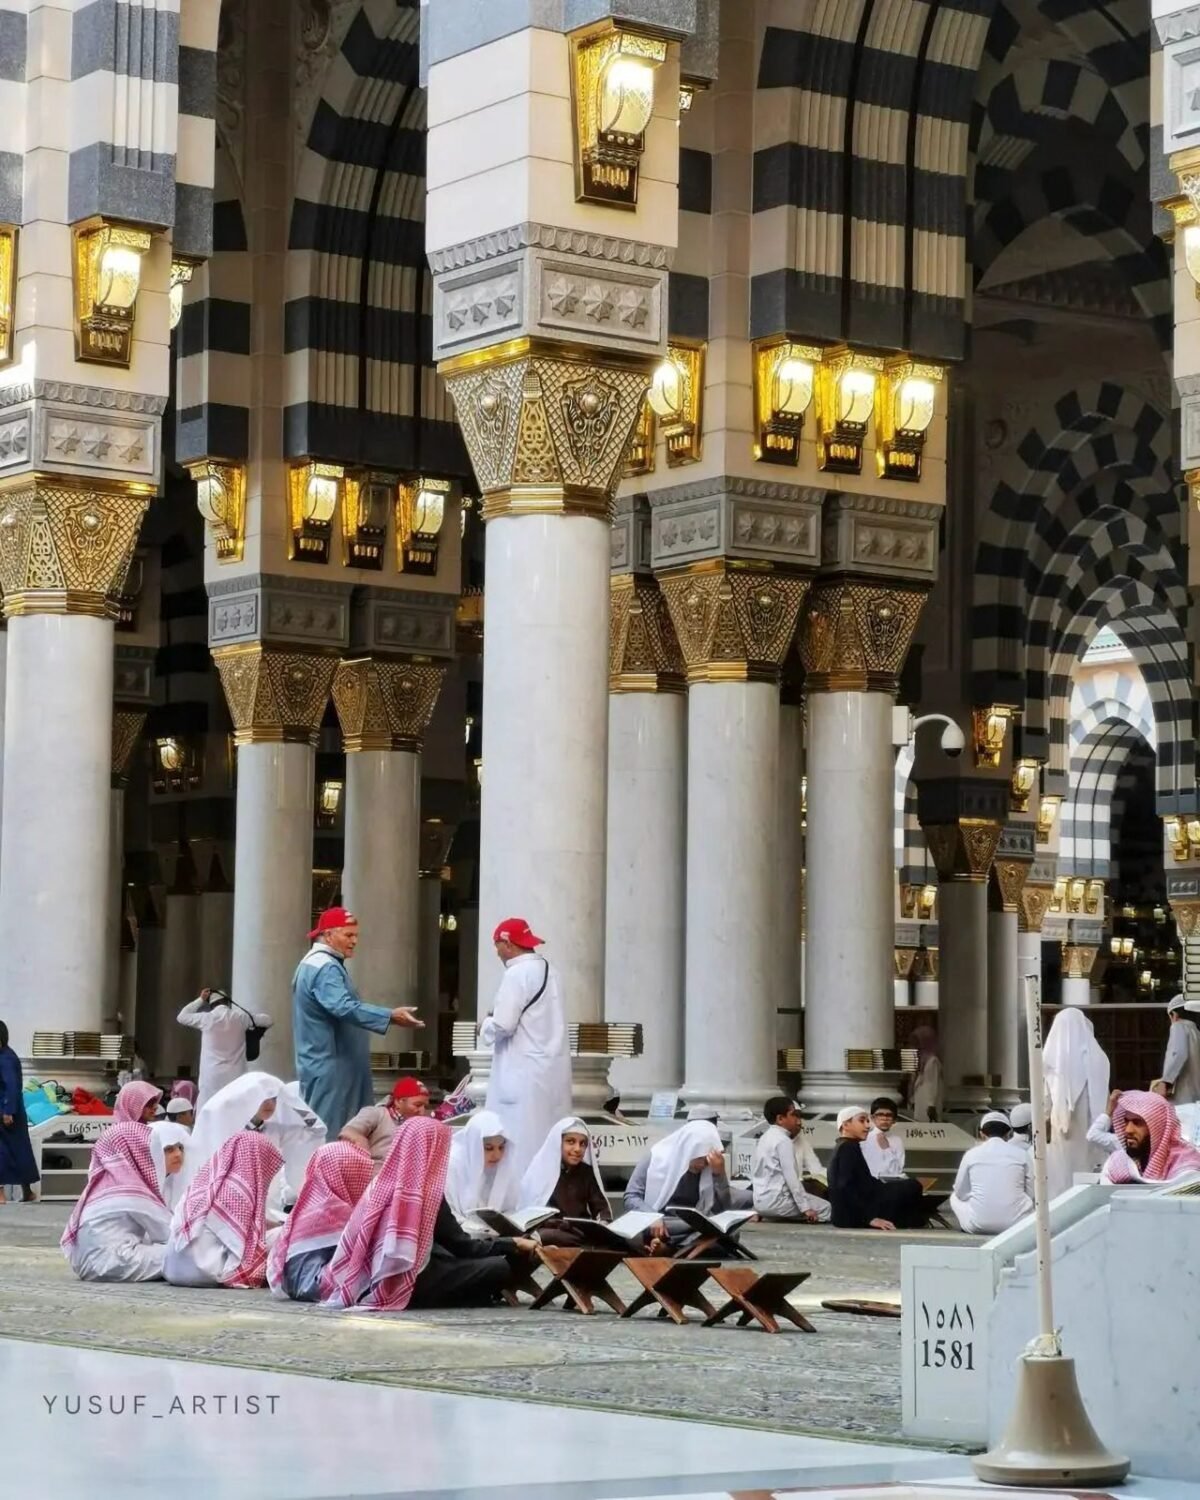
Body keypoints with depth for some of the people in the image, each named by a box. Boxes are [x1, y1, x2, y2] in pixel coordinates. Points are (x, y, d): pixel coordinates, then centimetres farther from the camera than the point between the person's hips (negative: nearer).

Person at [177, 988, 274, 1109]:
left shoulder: (207, 1018, -3)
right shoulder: (240, 1017, 1)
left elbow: (181, 1017, 14)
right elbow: (267, 1020, 11)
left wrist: (200, 1000, 18)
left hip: (212, 1076, -1)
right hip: (235, 1076, 1)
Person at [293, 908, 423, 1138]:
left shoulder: (315, 964, 18)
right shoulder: (325, 968, -18)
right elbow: (345, 1008, -32)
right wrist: (390, 1017, -37)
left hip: (326, 1065, 11)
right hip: (329, 1068, -11)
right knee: (331, 1138, -11)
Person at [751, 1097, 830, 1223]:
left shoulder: (765, 1138, 15)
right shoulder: (783, 1141, -13)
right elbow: (791, 1177, -18)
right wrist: (805, 1208, -17)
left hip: (762, 1201, 10)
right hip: (776, 1201, -10)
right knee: (828, 1209, -5)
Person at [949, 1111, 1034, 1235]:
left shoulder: (971, 1154, 2)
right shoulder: (1021, 1153, 1)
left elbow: (961, 1193, 11)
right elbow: (1031, 1193, 7)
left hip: (977, 1226, -1)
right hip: (1015, 1225, 1)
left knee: (955, 1197, 28)